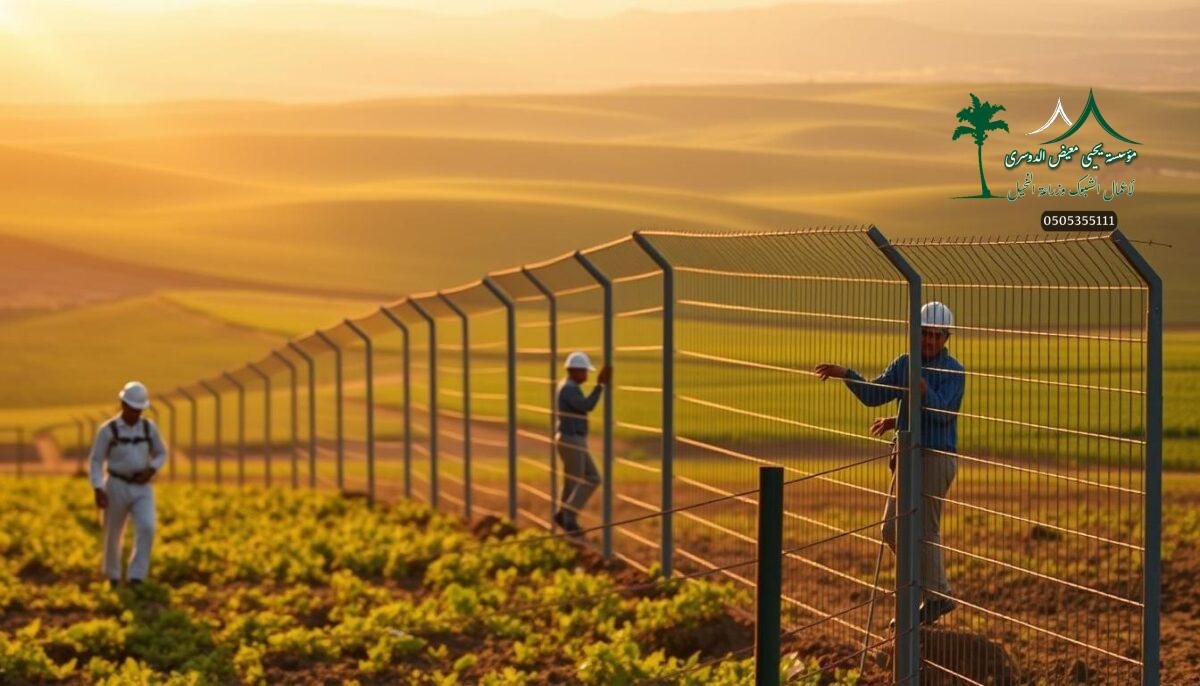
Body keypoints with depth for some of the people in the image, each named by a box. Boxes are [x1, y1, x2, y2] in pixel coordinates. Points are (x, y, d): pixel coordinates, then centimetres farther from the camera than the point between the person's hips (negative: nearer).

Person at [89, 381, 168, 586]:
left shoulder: (149, 427, 1)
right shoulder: (107, 430, -9)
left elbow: (161, 454, 13)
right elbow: (96, 463, -7)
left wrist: (151, 471, -8)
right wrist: (98, 490, -20)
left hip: (142, 489, 1)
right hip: (116, 488, -1)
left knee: (146, 528, -22)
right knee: (113, 534, 12)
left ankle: (136, 579, -17)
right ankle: (112, 574, 39)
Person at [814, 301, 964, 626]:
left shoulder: (953, 372, -11)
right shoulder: (904, 364, 8)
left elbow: (941, 413, -24)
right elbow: (873, 395, 2)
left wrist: (924, 390, -41)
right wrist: (845, 374, -11)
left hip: (936, 457, -8)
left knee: (924, 530, -5)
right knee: (893, 530, 10)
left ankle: (934, 598, 7)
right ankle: (936, 590, 21)